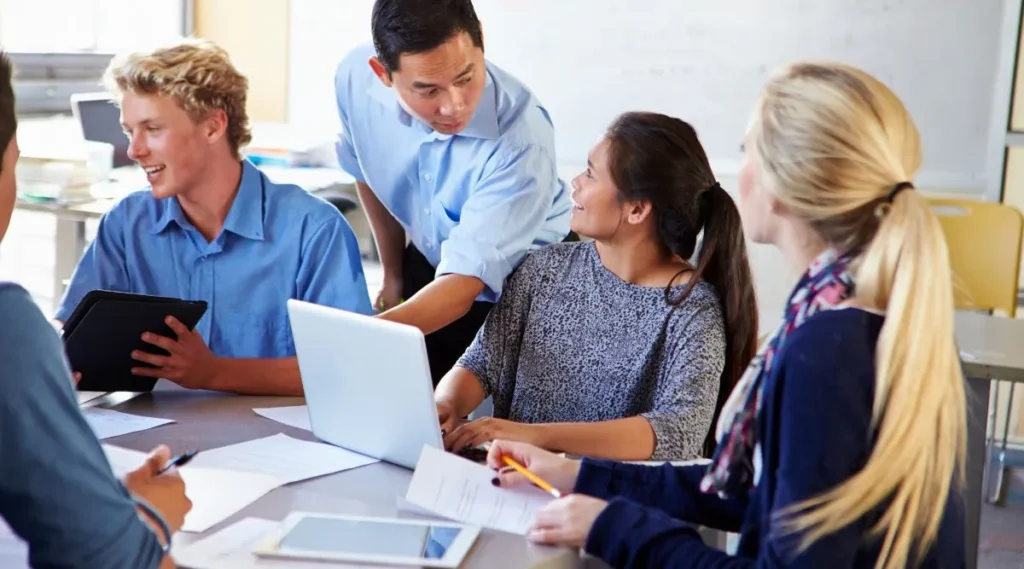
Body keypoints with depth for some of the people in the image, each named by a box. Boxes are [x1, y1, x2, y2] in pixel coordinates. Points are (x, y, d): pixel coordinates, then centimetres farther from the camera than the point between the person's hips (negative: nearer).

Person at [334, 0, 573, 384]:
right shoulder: (355, 78, -21)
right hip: (430, 267, 4)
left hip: (524, 286, -4)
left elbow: (466, 280, -39)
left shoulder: (521, 138, -36)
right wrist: (393, 274, 11)